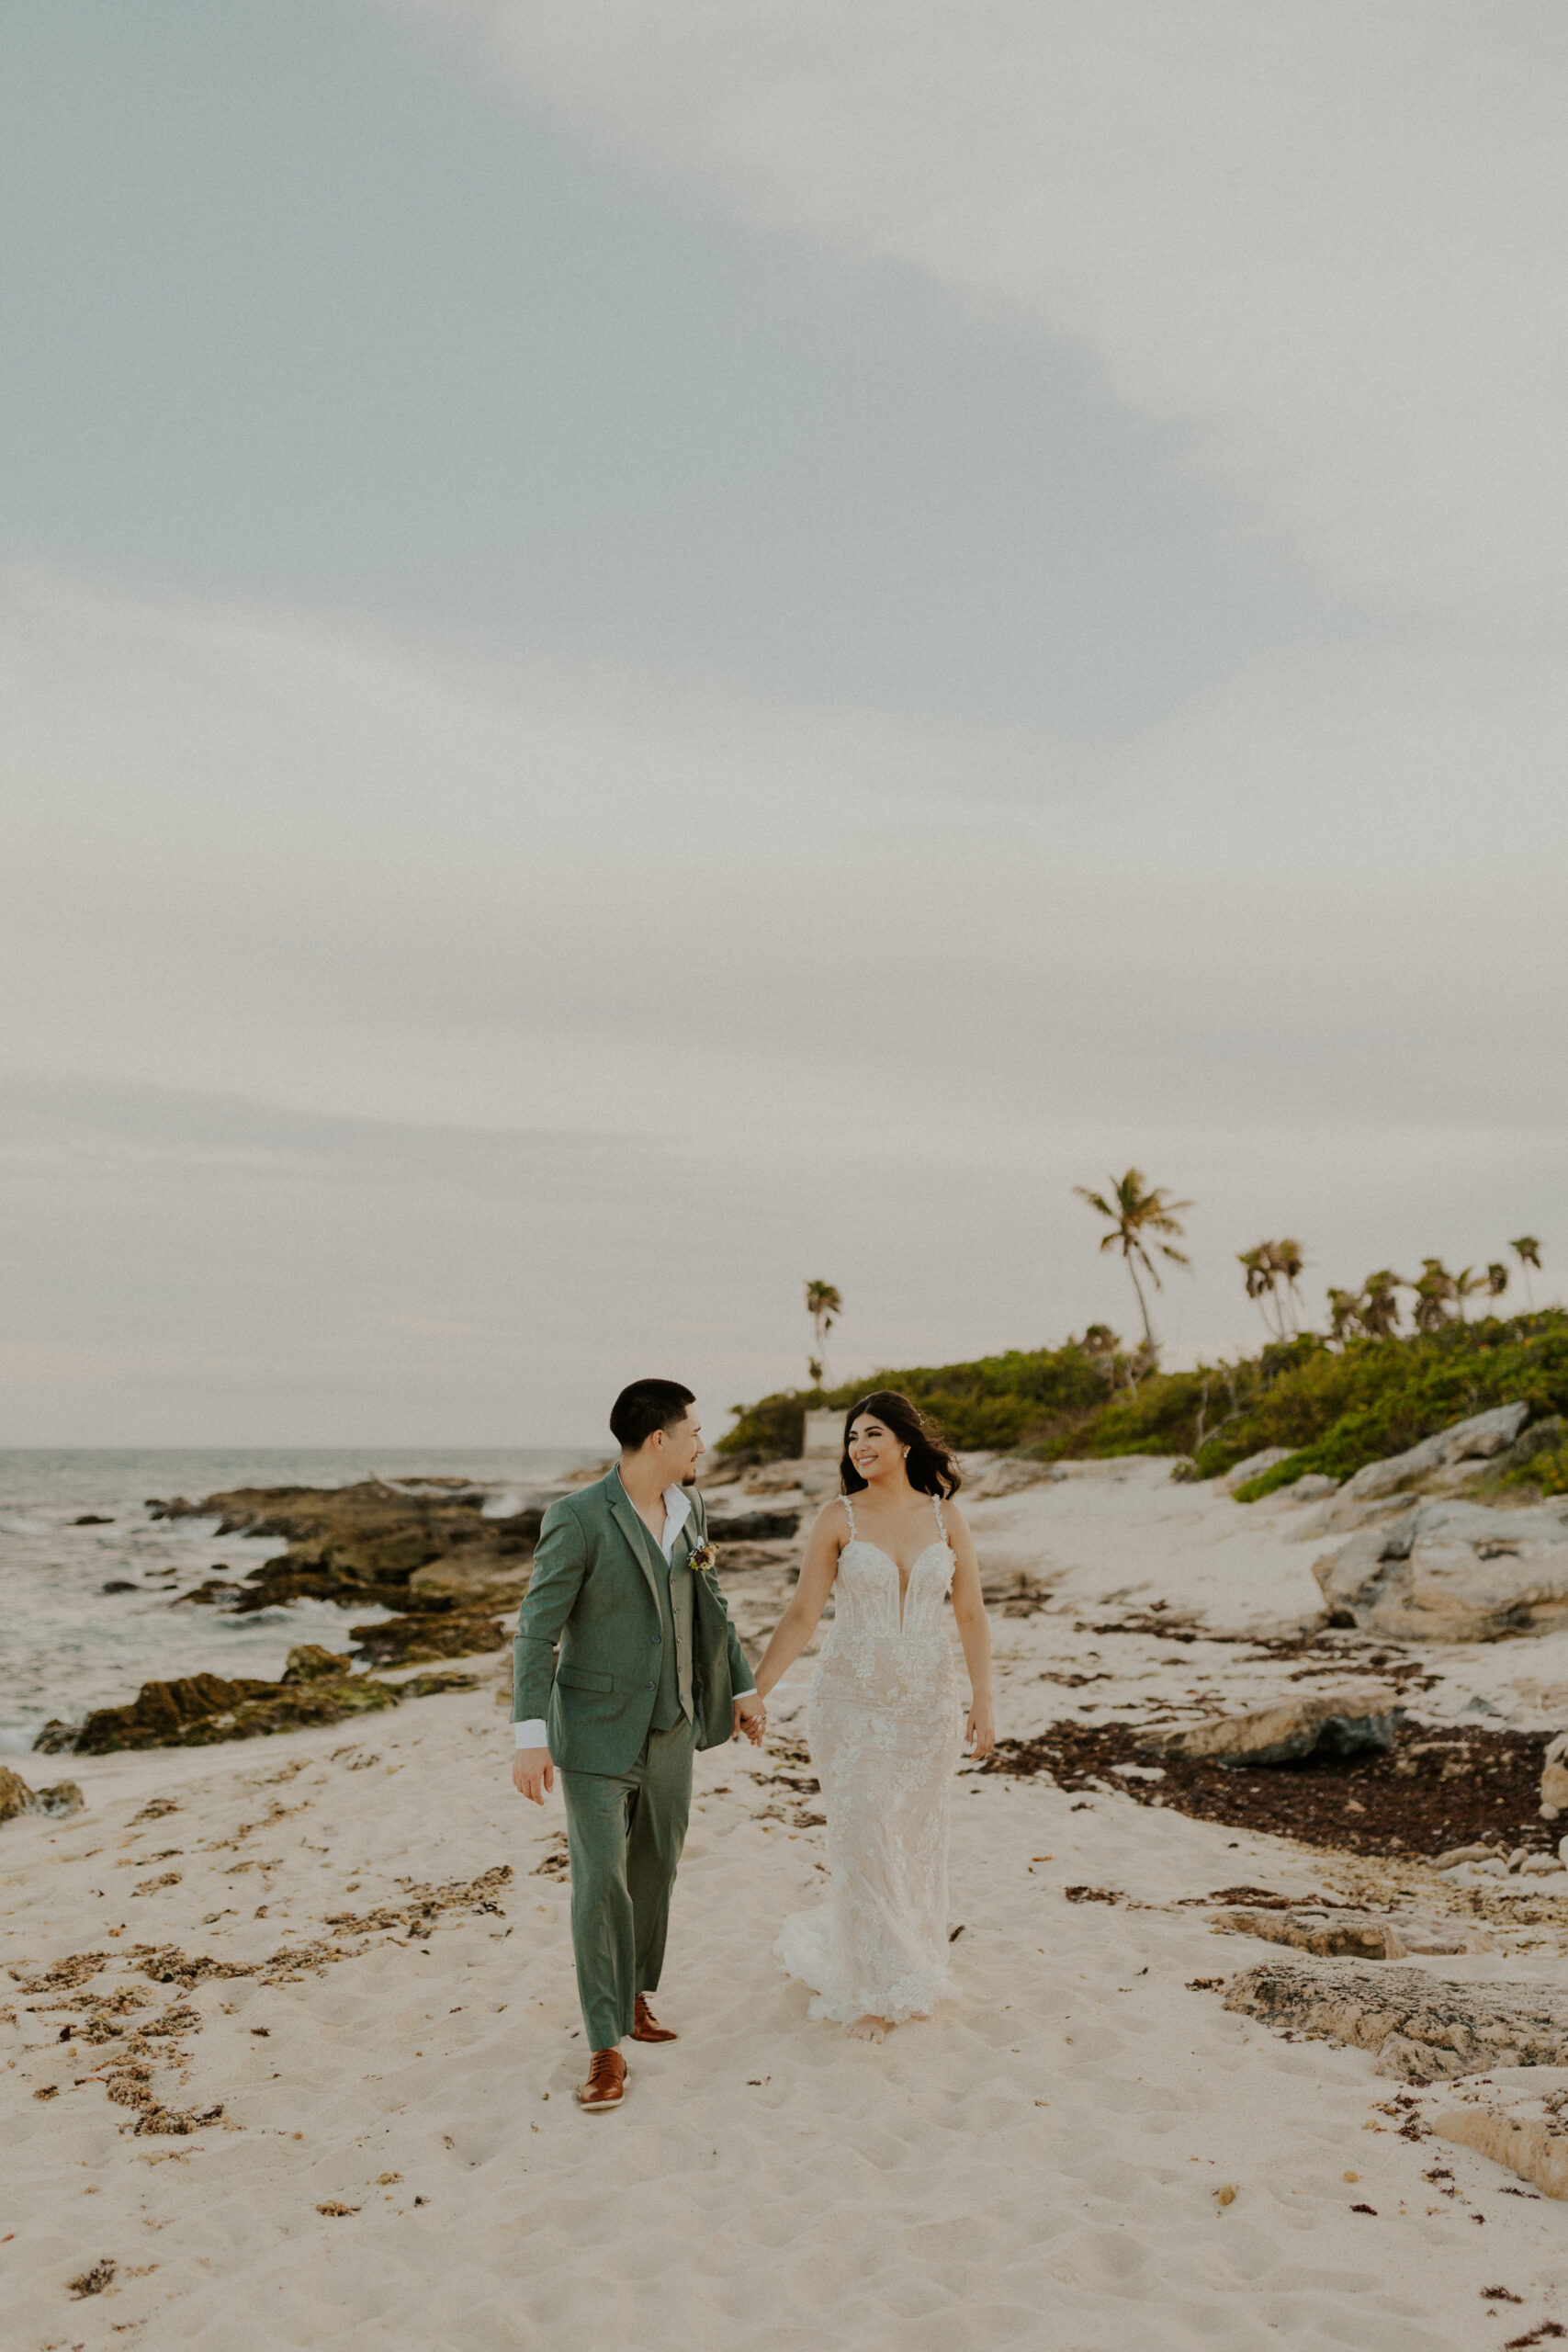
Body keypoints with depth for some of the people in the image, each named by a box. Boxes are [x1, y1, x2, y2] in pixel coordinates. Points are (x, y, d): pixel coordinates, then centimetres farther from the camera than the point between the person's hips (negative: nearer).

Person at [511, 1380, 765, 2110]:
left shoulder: (687, 1506, -1)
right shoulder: (577, 1518, -22)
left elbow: (705, 1603, 11)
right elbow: (536, 1629, -21)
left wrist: (741, 1689, 14)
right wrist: (530, 1737, -26)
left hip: (668, 1724, 6)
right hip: (595, 1729, -6)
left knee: (654, 1867, 17)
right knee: (600, 1880, -6)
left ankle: (632, 1994, 39)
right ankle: (606, 2050, 8)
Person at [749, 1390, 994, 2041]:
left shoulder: (945, 1517, 0)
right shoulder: (838, 1518, -6)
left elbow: (970, 1615, 2)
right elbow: (801, 1615, -5)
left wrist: (983, 1700, -2)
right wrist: (752, 1692, -9)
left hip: (927, 1702, 2)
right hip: (852, 1701, -2)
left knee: (918, 1841, 11)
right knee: (863, 1841, -2)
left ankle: (912, 1969, 33)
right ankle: (869, 1986, 15)